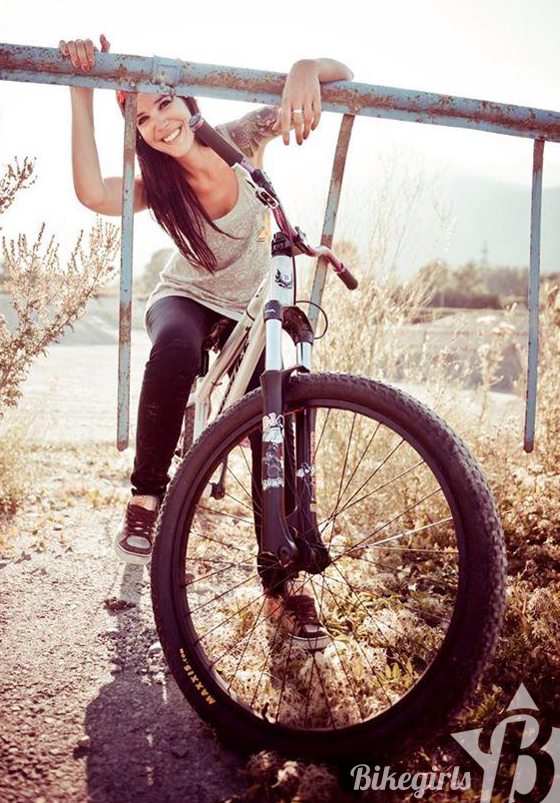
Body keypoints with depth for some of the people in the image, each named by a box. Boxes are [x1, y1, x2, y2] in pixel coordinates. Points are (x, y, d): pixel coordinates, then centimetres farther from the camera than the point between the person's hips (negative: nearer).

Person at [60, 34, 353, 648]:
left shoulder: (241, 141, -16)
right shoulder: (155, 186, -15)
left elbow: (342, 75, -17)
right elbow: (92, 192, -38)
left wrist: (305, 69, -41)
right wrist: (82, 93, -38)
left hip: (250, 309, 2)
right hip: (186, 299, -1)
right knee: (175, 346, -40)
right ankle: (145, 496, -24)